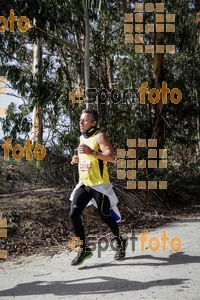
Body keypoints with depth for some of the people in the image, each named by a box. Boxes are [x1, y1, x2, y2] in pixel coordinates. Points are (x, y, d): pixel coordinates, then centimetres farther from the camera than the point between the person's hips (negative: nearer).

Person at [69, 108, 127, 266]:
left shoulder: (99, 136, -13)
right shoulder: (82, 137, 13)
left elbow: (112, 157, -24)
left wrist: (92, 153, -31)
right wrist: (78, 159, 8)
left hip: (99, 185, -7)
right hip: (83, 184, 7)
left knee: (105, 216, 5)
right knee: (74, 214, -5)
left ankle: (121, 242, 31)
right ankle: (84, 249, 7)